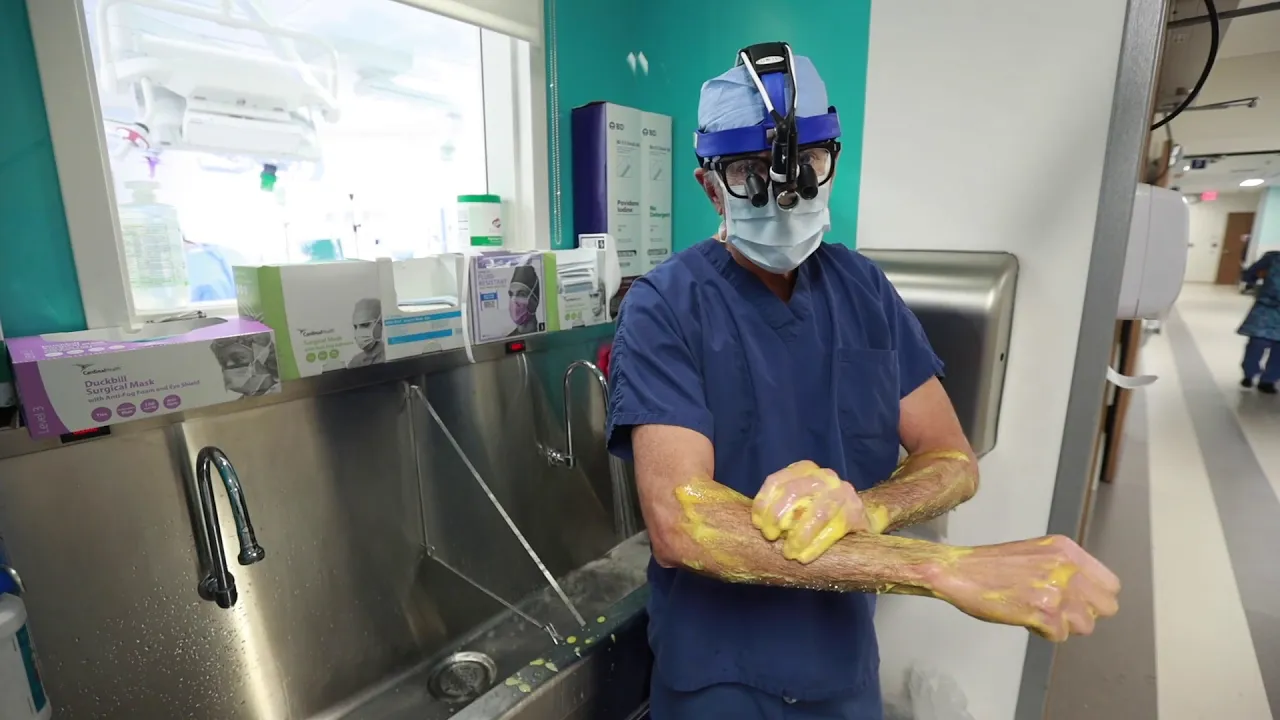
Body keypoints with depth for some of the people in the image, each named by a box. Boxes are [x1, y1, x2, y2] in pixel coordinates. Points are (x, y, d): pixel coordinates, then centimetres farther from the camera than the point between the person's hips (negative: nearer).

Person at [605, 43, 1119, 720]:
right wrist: (951, 569, -31)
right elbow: (680, 525, -31)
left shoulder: (865, 289, -4)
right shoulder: (664, 307, -20)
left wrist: (864, 508, -25)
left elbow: (952, 459, -3)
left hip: (847, 659, 5)